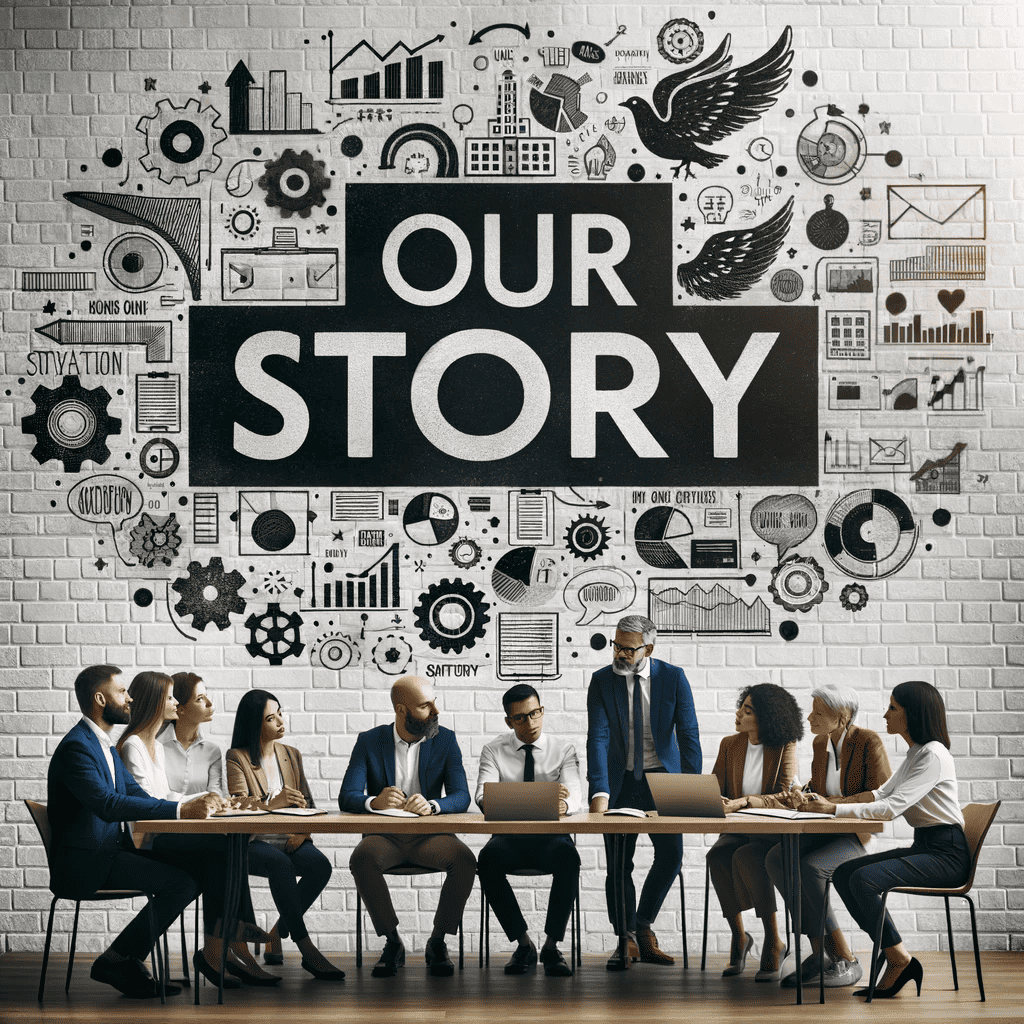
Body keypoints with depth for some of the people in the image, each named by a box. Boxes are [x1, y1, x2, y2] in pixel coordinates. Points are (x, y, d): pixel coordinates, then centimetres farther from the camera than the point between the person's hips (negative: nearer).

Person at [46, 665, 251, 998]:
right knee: (180, 883, -21)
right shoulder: (76, 747, -15)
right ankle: (116, 961, -8)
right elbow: (107, 804, -28)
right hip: (85, 862, -9)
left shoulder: (105, 746, 18)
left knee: (202, 866, -7)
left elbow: (138, 796, 13)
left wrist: (196, 805, -5)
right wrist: (180, 809, -32)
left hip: (114, 847, 9)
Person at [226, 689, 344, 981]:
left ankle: (278, 932, -9)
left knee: (320, 866, -28)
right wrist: (273, 803, -32)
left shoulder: (292, 755, 18)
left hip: (289, 840, 4)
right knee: (281, 864, -37)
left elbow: (307, 803, 17)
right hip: (252, 843, -4)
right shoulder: (237, 758, 1)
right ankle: (307, 950, -38)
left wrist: (303, 831, -5)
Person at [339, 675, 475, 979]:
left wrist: (431, 805, -30)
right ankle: (392, 942, -16)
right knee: (362, 859, -34)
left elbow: (461, 797, -6)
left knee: (465, 859, -30)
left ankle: (438, 942, -13)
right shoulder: (369, 742, 2)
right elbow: (347, 798, -7)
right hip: (384, 837, -1)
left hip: (429, 837, 1)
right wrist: (374, 802, -32)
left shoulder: (445, 740, 4)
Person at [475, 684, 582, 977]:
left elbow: (575, 793, -8)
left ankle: (552, 945, -26)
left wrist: (563, 804, -36)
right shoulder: (494, 751, 8)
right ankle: (523, 944, -21)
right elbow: (483, 795, -10)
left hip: (550, 836, 0)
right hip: (508, 836, 0)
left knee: (568, 857, -36)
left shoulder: (563, 751, 9)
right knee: (488, 859, -34)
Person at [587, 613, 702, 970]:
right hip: (620, 782, 0)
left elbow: (689, 736, -6)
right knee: (618, 864, -1)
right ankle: (627, 940, 13)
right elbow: (598, 739, -14)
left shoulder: (673, 678, -5)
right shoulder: (602, 681, -5)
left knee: (671, 854, -15)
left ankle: (643, 926, 5)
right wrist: (599, 792, -26)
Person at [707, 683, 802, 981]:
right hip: (737, 832, 4)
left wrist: (743, 802, -29)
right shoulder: (730, 745, 10)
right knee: (717, 856, -31)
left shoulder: (784, 747, -3)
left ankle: (774, 942, -24)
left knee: (746, 857, -35)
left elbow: (786, 796, -15)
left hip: (774, 834, -4)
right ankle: (738, 936, -15)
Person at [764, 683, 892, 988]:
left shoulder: (869, 742, -10)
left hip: (858, 834, -7)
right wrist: (802, 798, -1)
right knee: (776, 859, -21)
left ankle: (844, 960, -20)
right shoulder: (820, 743, 12)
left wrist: (833, 803, -21)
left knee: (809, 868, -32)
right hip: (824, 830, 7)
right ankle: (819, 949, -16)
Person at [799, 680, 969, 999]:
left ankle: (900, 959, -11)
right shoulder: (915, 753, 16)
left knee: (864, 879, -26)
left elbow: (892, 807, -23)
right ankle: (895, 958, -5)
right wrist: (830, 803, 6)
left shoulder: (933, 755, -15)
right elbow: (882, 795, 20)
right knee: (843, 873, -3)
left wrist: (835, 809, -20)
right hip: (923, 847, 10)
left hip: (946, 853, -10)